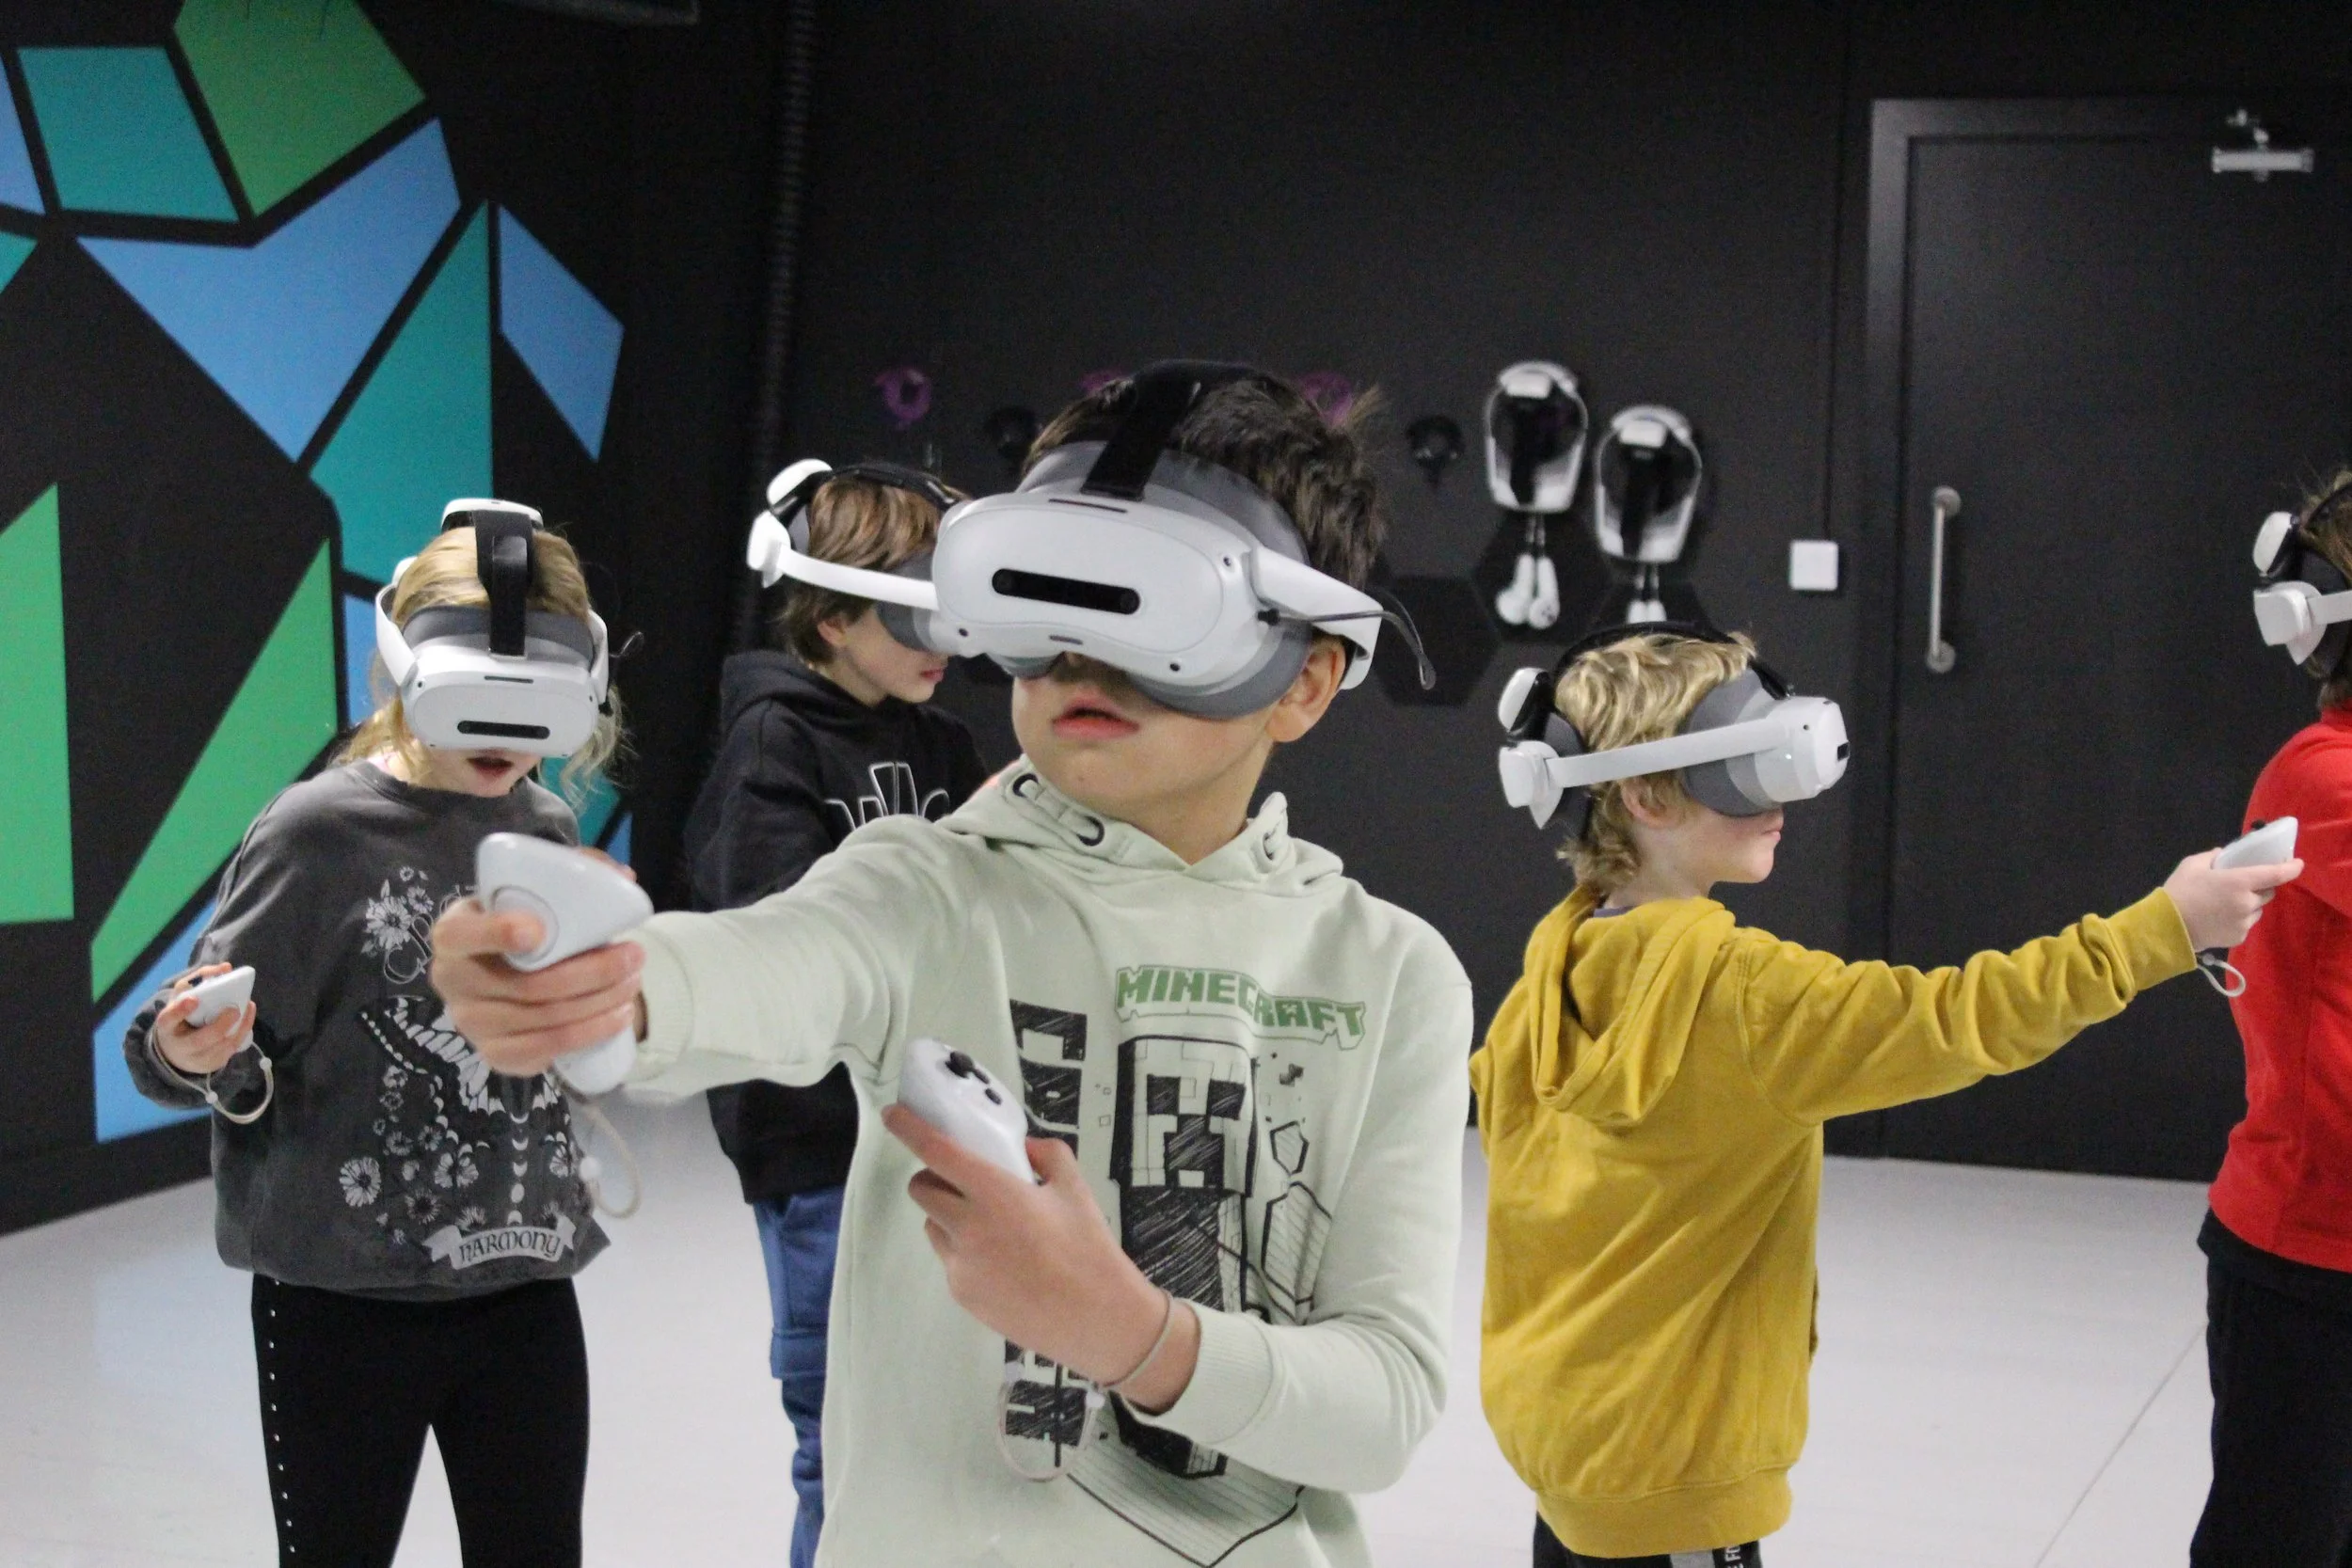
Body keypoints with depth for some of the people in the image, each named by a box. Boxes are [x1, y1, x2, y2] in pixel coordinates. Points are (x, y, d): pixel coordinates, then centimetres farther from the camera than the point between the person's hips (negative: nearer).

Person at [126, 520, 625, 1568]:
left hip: (526, 1286, 4)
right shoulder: (320, 833, -11)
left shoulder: (548, 831, 5)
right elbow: (224, 1063, -10)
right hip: (345, 1299, -4)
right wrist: (192, 1057, -29)